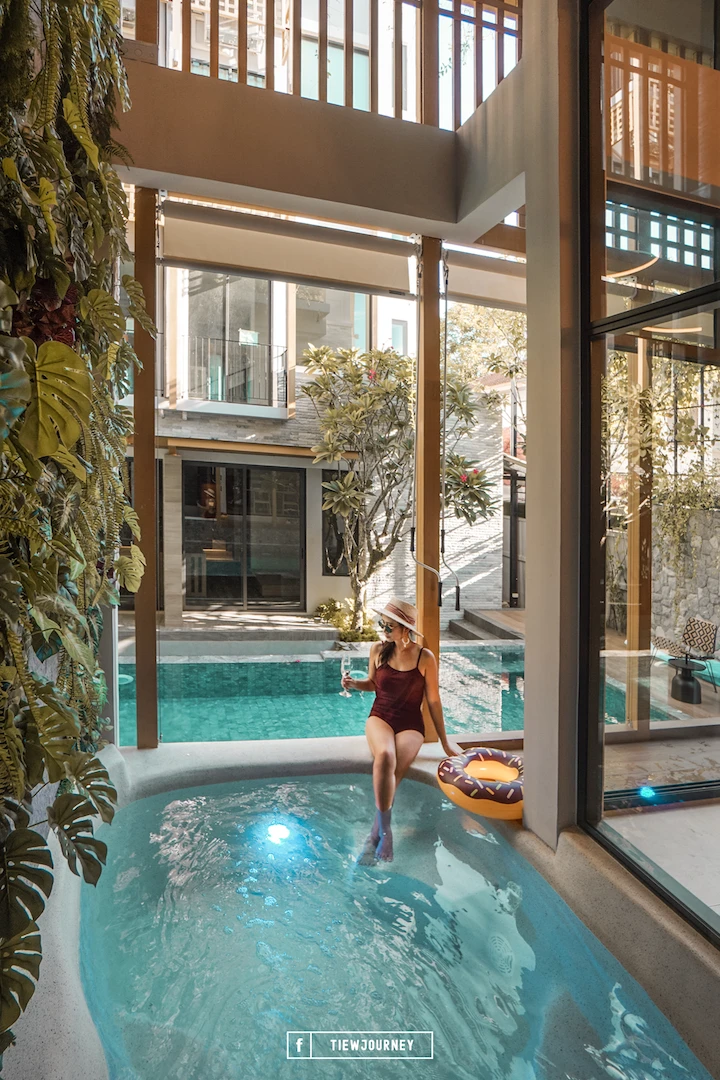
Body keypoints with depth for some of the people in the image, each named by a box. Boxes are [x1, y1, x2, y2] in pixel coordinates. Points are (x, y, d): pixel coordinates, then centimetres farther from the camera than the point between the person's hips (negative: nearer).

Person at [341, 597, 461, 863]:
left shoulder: (425, 658, -7)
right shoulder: (378, 650, 1)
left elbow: (433, 701, 0)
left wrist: (445, 742, 5)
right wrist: (354, 683, -5)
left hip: (410, 724, -1)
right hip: (380, 717, 1)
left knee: (391, 772, -29)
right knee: (384, 756, -33)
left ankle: (375, 833, -16)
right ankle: (385, 831, -25)